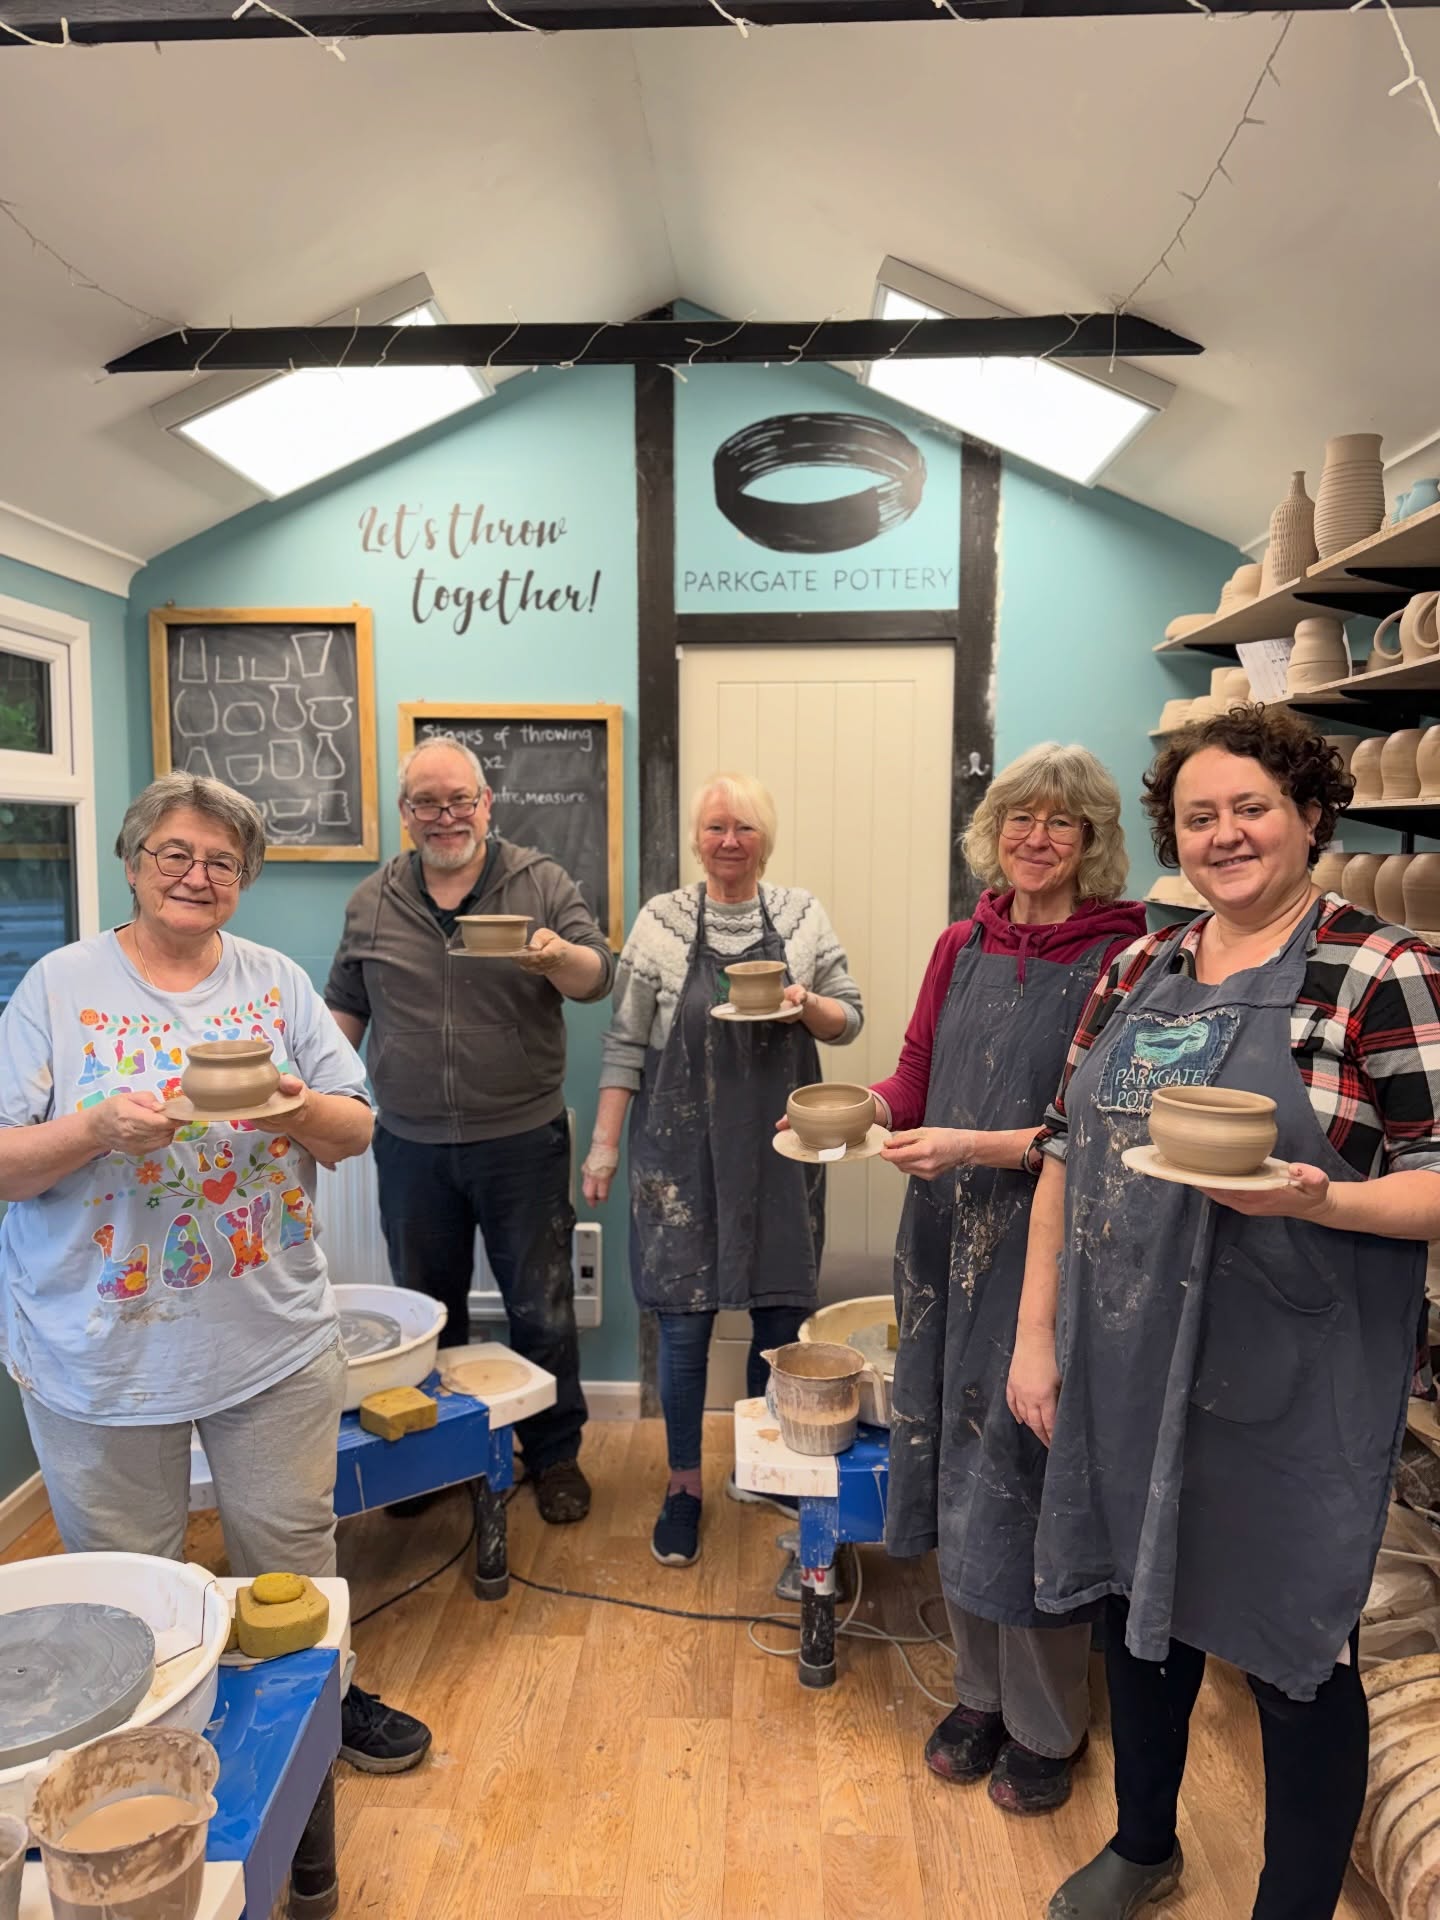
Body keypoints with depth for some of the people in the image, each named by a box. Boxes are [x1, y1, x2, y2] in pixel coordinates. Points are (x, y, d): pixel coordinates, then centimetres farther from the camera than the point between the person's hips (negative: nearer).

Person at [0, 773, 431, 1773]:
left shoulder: (279, 982, 3)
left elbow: (356, 1129, 3)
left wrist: (300, 1110, -19)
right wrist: (100, 1129, -25)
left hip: (276, 1338, 2)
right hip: (104, 1347, -1)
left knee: (295, 1548, 16)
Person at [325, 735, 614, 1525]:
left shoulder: (540, 882, -3)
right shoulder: (372, 903, 6)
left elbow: (598, 974, -11)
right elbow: (345, 1008, 14)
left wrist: (557, 957, -33)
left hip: (522, 1141, -2)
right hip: (411, 1146, 3)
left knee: (541, 1310, 8)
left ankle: (554, 1453, 27)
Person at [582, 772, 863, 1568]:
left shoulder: (802, 914, 5)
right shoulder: (661, 920, 0)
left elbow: (848, 1019, 8)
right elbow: (626, 1041, 1)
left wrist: (805, 1005, -13)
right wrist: (604, 1143, -2)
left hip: (780, 1147, 2)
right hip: (685, 1150, -1)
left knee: (783, 1313, 9)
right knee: (684, 1318, 3)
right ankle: (684, 1482, 23)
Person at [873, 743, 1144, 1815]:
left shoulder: (1121, 957, -11)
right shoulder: (962, 948, 7)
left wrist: (975, 1146, -21)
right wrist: (864, 1110, -10)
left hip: (1048, 1245, -5)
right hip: (947, 1242, 6)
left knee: (1026, 1481, 6)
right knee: (958, 1473, 16)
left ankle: (1048, 1726, 32)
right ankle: (983, 1694, 39)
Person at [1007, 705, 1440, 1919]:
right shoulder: (1140, 970, 6)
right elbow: (1067, 1152, 8)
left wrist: (1317, 1200, -29)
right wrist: (1036, 1334, 6)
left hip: (1282, 1380, -5)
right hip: (1124, 1363, 6)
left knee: (1292, 1648, 11)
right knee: (1139, 1601, 21)